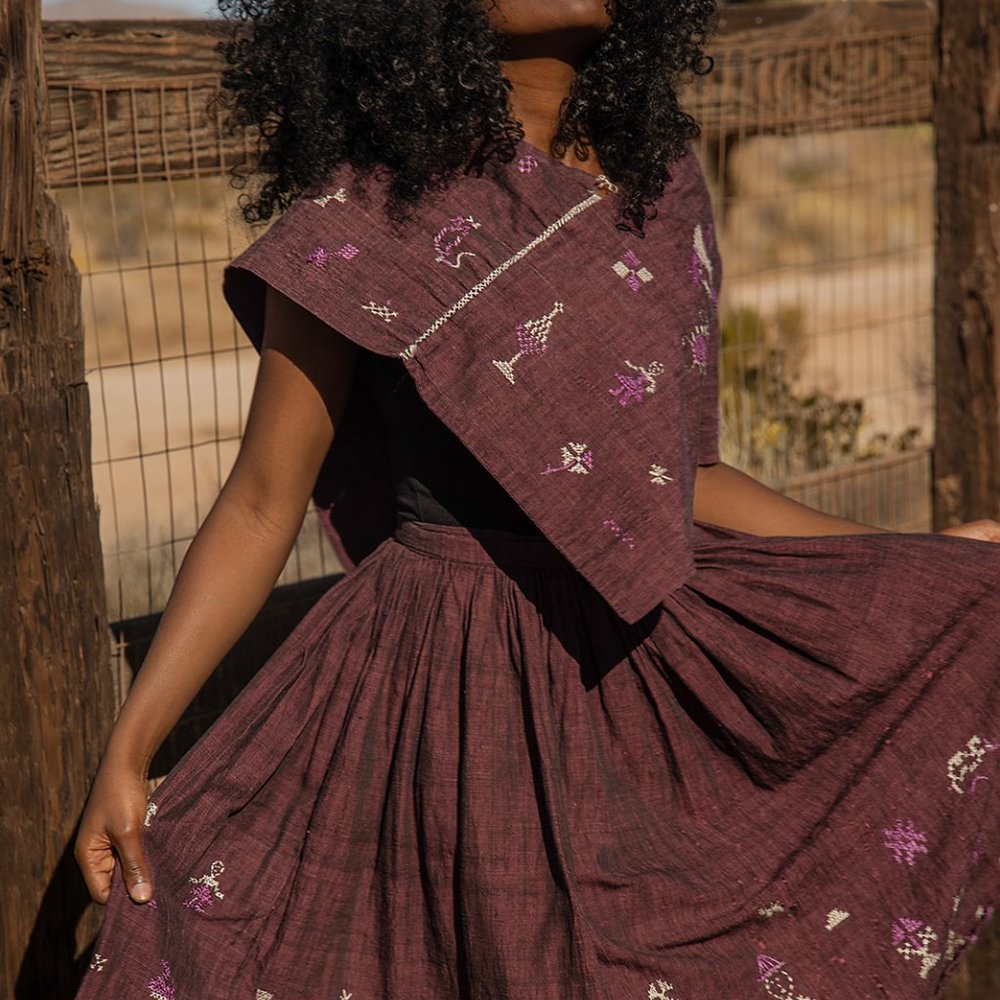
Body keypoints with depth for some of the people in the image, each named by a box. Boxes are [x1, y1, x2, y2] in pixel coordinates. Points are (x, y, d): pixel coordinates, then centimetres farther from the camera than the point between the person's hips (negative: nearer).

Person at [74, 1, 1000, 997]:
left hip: (652, 671, 5)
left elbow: (672, 476, 13)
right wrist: (128, 749, -10)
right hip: (459, 683, -5)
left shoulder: (655, 178, 6)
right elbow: (261, 505, -6)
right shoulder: (362, 215, -10)